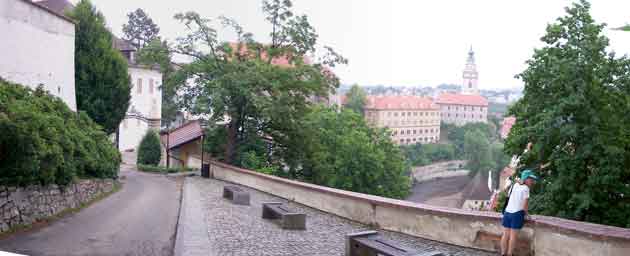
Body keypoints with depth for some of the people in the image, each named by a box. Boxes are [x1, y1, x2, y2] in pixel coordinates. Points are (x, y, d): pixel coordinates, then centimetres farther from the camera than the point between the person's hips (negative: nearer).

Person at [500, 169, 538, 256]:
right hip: (517, 214, -6)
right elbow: (524, 205, -11)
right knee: (513, 236, 0)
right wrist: (526, 213, 3)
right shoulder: (525, 188, -8)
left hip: (507, 212, 6)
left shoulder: (514, 185, 10)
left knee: (506, 234, 8)